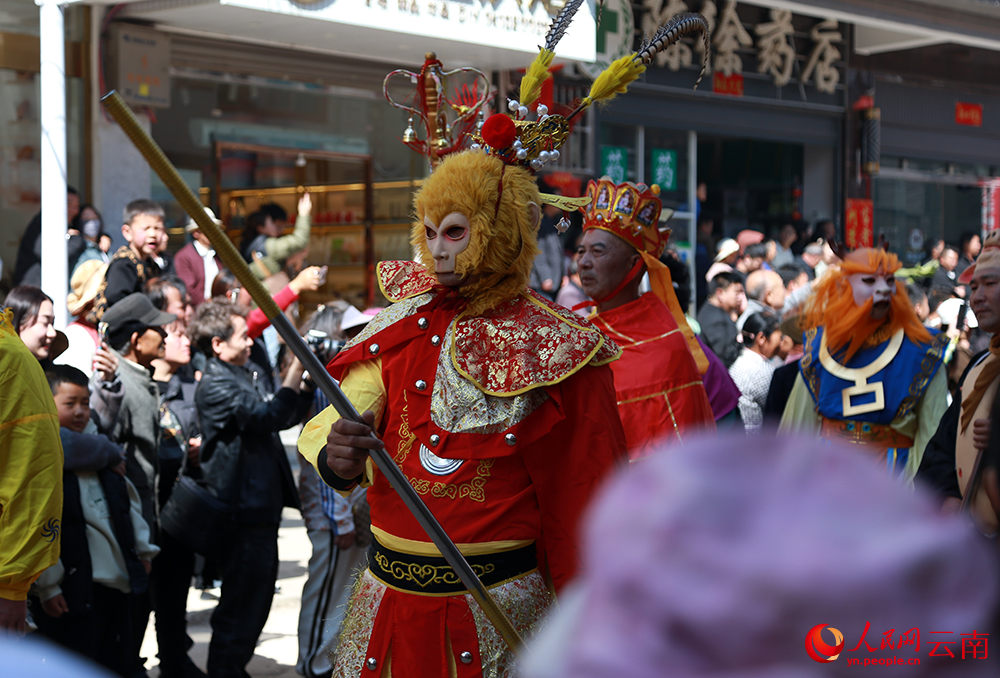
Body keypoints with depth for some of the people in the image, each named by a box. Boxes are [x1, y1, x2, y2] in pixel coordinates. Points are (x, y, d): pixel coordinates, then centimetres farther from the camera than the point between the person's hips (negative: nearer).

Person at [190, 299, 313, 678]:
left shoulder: (235, 378, 18)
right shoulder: (215, 385, -15)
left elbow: (286, 416, 23)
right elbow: (269, 416, -26)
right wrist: (297, 367, -25)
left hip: (258, 509, 11)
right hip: (244, 513, -11)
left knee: (255, 601, 19)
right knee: (242, 606, -5)